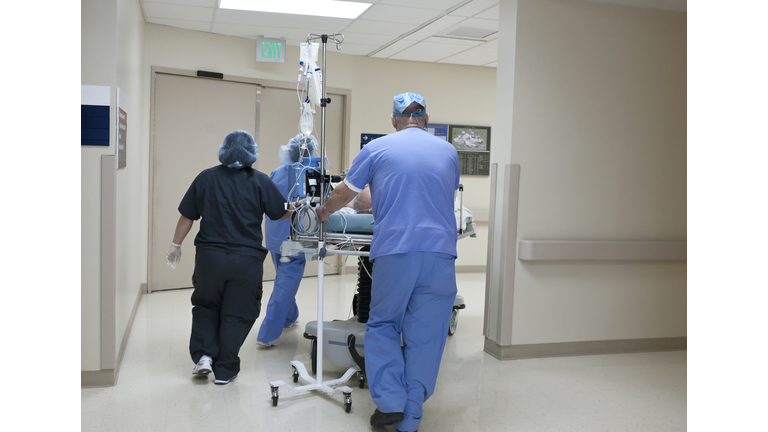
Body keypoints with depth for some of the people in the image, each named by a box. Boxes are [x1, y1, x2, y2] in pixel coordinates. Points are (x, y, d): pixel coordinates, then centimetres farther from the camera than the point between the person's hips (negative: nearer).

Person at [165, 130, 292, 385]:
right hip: (246, 260, -1)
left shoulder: (205, 178, 2)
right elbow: (282, 214, 3)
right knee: (236, 314, 11)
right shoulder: (260, 182, -3)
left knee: (206, 306, 23)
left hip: (209, 256, 1)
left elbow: (187, 216, 4)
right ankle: (225, 370, 18)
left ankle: (204, 355, 10)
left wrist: (175, 246, 16)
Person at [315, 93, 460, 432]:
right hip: (440, 252, 2)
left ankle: (390, 402, 6)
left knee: (383, 326, 17)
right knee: (424, 337, 8)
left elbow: (344, 193, 15)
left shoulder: (377, 148, 8)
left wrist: (323, 213, 36)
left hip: (393, 250, -2)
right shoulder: (448, 152, 15)